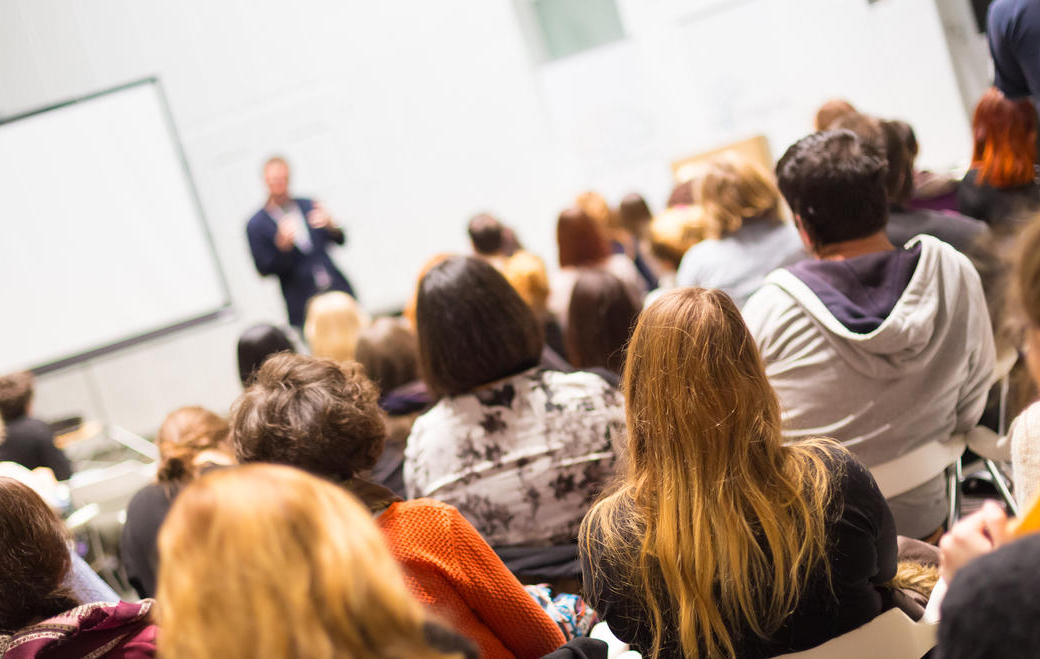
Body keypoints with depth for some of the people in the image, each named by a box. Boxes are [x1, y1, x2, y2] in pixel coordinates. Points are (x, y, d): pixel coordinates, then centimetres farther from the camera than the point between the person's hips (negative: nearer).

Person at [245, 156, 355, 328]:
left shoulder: (308, 206, 8)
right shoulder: (256, 225, -1)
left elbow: (340, 240, 10)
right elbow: (264, 269, -5)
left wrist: (330, 225, -12)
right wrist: (282, 244, -21)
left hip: (338, 290, 3)